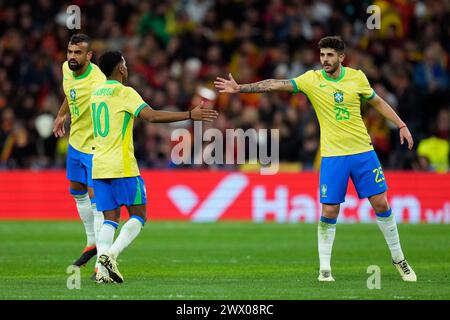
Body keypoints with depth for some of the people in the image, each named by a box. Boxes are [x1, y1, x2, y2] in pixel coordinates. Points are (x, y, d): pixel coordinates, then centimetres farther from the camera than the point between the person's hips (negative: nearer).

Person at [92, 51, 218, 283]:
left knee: (110, 219, 7)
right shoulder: (124, 92, -8)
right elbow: (151, 116, -21)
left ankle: (103, 270, -9)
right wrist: (189, 115, -22)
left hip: (99, 167, 7)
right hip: (122, 167, -7)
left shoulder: (96, 93, 15)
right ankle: (110, 254, -17)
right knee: (138, 215, 2)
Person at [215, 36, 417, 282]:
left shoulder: (357, 77, 1)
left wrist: (401, 125, 12)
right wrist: (240, 88, -21)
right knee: (329, 211, -6)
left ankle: (398, 259, 18)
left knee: (381, 204, 2)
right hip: (332, 156, -1)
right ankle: (324, 268, 7)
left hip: (362, 151, 2)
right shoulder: (312, 80, -5)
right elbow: (275, 84, -12)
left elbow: (378, 102, 16)